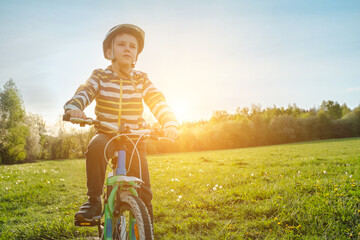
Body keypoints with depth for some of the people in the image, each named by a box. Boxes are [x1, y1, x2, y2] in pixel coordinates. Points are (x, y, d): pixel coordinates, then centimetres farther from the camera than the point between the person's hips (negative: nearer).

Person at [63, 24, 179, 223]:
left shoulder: (141, 80, 2)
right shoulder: (100, 77, 0)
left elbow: (157, 101, -10)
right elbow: (84, 92, -17)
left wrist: (170, 123, -29)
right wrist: (73, 107, -41)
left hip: (134, 138, 1)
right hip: (106, 134, -1)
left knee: (143, 191, -5)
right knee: (95, 147, -37)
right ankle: (94, 200, -21)